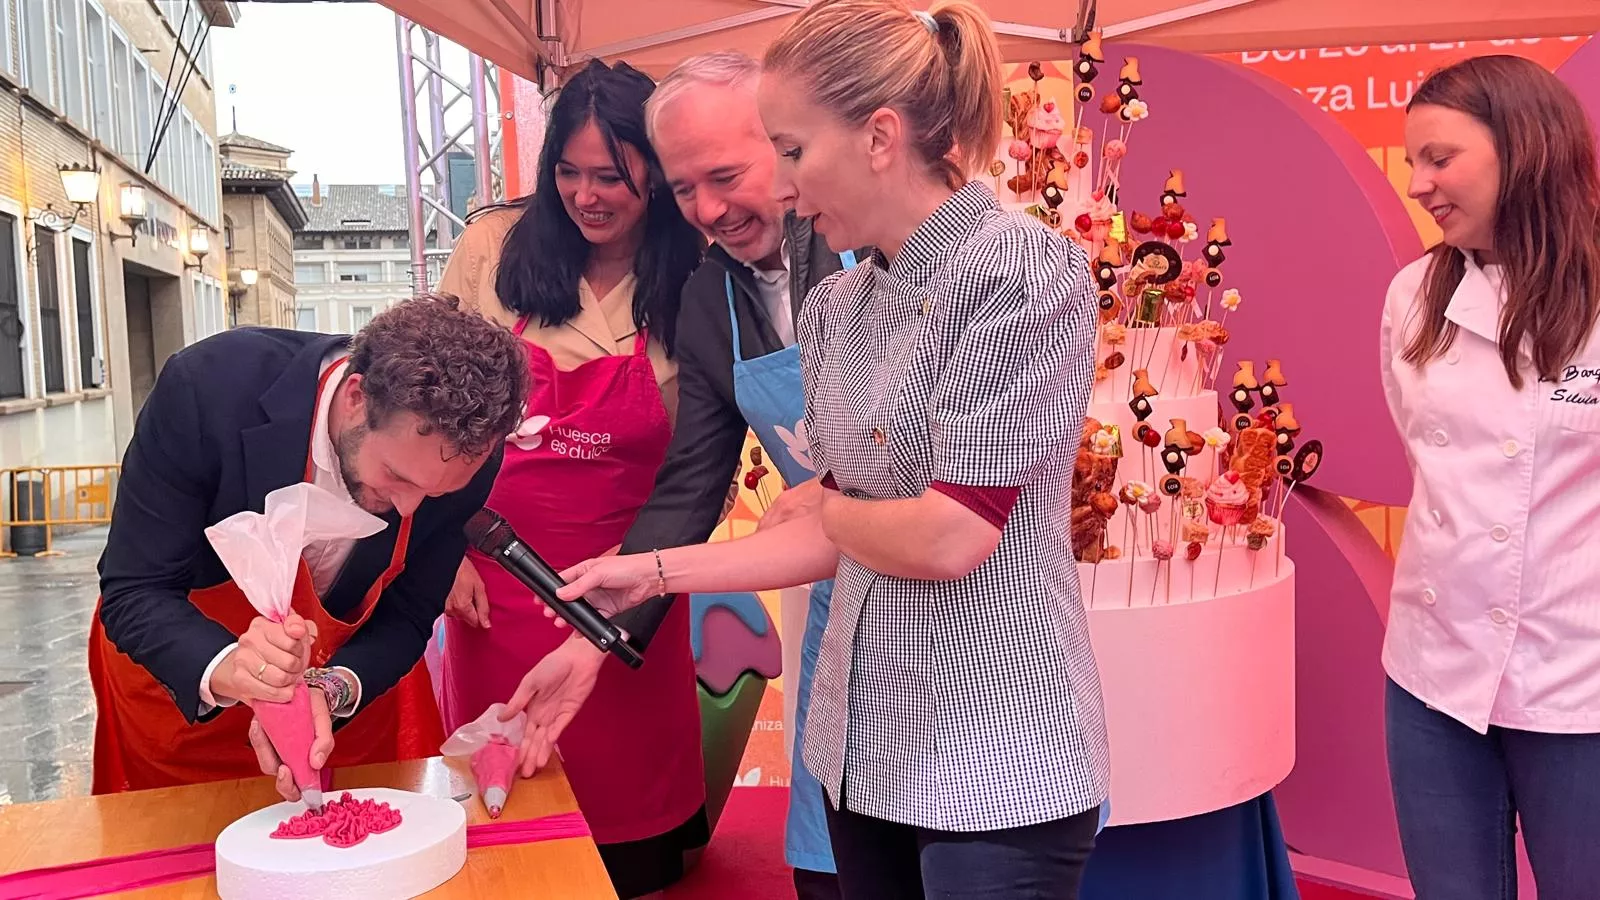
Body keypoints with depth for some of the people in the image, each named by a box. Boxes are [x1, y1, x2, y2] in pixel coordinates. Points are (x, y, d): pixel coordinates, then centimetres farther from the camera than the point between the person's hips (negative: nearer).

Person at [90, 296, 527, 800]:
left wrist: (329, 689, -36)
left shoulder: (465, 454, -28)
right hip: (179, 668, -1)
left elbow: (404, 618, -17)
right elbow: (134, 594, -28)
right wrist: (225, 669, -47)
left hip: (355, 684, 1)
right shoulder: (210, 386, -35)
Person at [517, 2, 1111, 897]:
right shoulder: (836, 306, 5)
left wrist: (836, 512, -3)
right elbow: (835, 541, 7)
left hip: (997, 760, -6)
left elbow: (950, 539, -21)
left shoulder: (1025, 271, -16)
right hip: (863, 741, 7)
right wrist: (653, 572, 5)